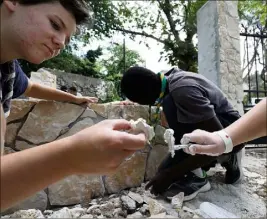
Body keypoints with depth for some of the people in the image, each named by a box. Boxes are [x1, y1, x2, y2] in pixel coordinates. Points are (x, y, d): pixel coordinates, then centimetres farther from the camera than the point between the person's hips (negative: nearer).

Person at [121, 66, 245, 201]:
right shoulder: (172, 79, -4)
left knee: (171, 104, -30)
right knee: (166, 170, -2)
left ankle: (195, 176, -18)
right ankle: (225, 158, 12)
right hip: (210, 125, 8)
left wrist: (171, 174, -28)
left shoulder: (183, 91, -31)